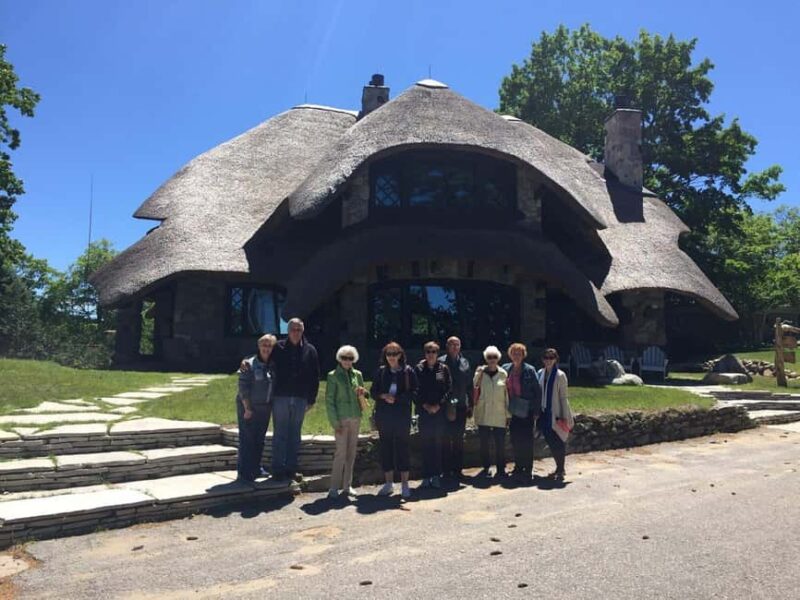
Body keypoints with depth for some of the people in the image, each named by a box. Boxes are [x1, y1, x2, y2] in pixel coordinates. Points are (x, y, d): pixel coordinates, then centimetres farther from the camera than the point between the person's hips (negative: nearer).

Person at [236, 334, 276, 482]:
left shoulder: (273, 366, 8)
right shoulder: (249, 364, -10)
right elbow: (243, 387, -13)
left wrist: (272, 406, 10)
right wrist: (247, 408, -16)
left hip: (265, 408, 6)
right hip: (249, 407, -6)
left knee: (259, 440, 13)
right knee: (247, 439, -2)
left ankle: (256, 468, 25)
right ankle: (244, 472, 4)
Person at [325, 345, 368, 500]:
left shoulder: (357, 374, 10)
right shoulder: (333, 376, -3)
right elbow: (329, 400, -5)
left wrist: (362, 394, -6)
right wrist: (335, 422, -11)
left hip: (355, 418, 5)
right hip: (341, 418, -4)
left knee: (351, 453, 8)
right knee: (341, 452, -7)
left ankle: (347, 486, 17)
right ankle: (334, 488, 2)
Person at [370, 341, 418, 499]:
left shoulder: (408, 371, -2)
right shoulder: (381, 372, 7)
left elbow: (413, 392, -6)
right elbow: (373, 391, 8)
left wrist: (396, 398, -16)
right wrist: (383, 396, -11)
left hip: (402, 416, -3)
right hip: (383, 416, 3)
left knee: (402, 448, 2)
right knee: (386, 448, 7)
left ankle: (404, 484, 12)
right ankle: (389, 483, 19)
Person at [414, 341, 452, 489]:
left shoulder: (444, 369, 6)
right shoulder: (418, 369, 4)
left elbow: (448, 389, 2)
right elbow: (415, 390, 2)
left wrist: (438, 405, -8)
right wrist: (424, 405, -8)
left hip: (440, 411, 1)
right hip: (424, 411, -1)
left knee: (438, 443, 4)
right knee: (426, 444, 2)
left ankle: (436, 476, 11)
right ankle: (426, 476, 8)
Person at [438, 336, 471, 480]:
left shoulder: (465, 363, 10)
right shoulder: (440, 362, -4)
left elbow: (469, 386, 12)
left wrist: (470, 405, 10)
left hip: (461, 407, 4)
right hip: (445, 407, -4)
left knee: (459, 439, 10)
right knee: (446, 438, 3)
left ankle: (458, 469, 19)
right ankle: (447, 470, 12)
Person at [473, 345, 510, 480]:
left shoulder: (503, 374, 3)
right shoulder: (480, 372, 2)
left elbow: (507, 394, 6)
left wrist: (508, 414, 5)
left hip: (499, 414, 0)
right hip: (483, 414, 0)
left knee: (500, 443, 0)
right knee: (484, 443, 5)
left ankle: (500, 469, 13)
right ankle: (486, 467, 19)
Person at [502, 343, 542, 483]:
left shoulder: (529, 370, -7)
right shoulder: (506, 369, 5)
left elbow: (537, 391, -6)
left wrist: (537, 411, -9)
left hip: (527, 411, -4)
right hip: (513, 411, 4)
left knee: (526, 441, -2)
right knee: (515, 440, 9)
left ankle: (528, 471, 6)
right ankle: (518, 468, 24)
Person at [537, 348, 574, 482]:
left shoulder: (560, 375, -9)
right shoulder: (540, 373, 6)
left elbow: (563, 397, -8)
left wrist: (565, 416, -10)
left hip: (556, 414, -5)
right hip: (545, 413, 6)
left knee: (558, 442, -1)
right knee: (550, 442, 11)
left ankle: (561, 470, 10)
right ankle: (559, 468, 25)